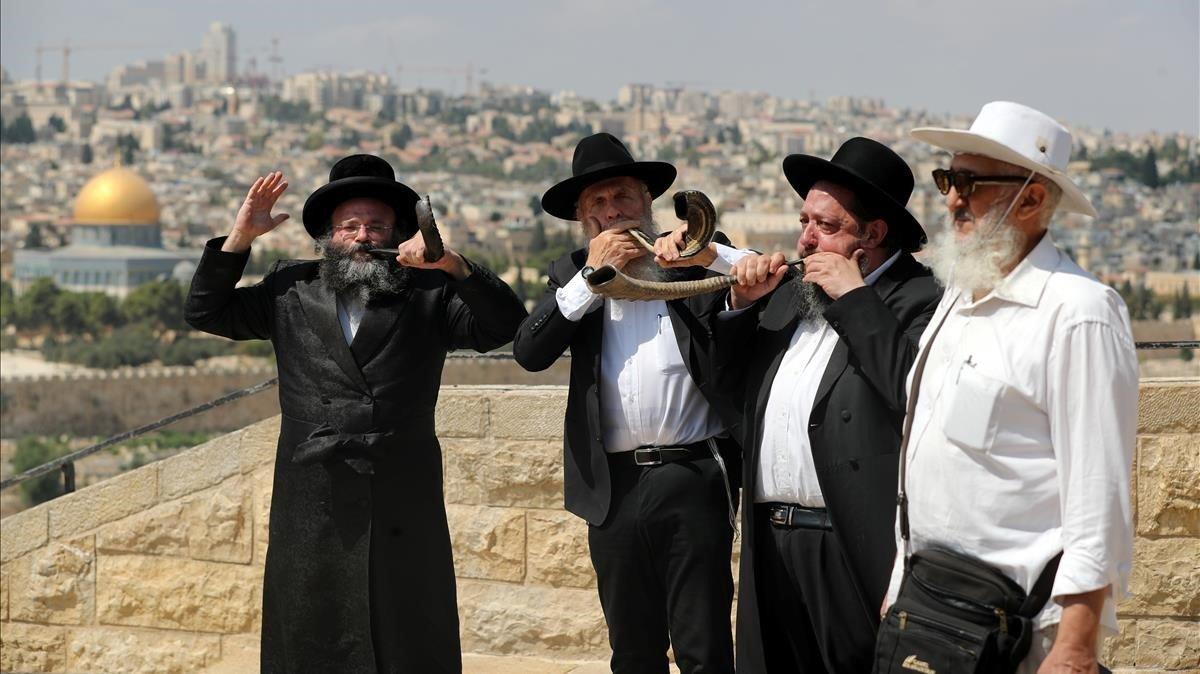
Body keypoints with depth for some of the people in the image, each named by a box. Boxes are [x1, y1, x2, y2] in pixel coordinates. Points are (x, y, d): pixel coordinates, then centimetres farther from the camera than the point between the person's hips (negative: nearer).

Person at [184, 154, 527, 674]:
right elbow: (206, 312, 12)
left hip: (403, 508, -1)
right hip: (311, 508, 1)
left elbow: (505, 324, -4)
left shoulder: (428, 294, 6)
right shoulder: (291, 290, 12)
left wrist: (454, 266, -18)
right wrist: (241, 236, 1)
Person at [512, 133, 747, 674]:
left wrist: (709, 254, -17)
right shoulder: (573, 274, 13)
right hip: (614, 485, 3)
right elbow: (529, 351, -1)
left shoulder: (694, 261, 6)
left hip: (693, 479, -3)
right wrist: (592, 275, -5)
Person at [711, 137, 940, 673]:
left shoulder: (918, 300, -8)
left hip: (854, 547, -7)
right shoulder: (790, 293, 16)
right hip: (771, 543, 7)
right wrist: (743, 304, 5)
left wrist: (855, 298, -18)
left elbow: (914, 390, -25)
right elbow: (727, 382, 21)